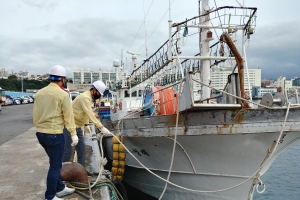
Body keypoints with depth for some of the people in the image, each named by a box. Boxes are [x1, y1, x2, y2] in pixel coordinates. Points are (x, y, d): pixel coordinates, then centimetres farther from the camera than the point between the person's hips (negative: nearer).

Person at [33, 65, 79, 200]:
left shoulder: (40, 92, 8)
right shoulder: (62, 94, -12)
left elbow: (35, 114, 12)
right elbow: (68, 116, -11)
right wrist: (73, 134, -4)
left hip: (40, 133, 8)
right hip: (54, 134, -8)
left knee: (54, 162, 21)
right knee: (55, 165, 4)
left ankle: (60, 188, 33)